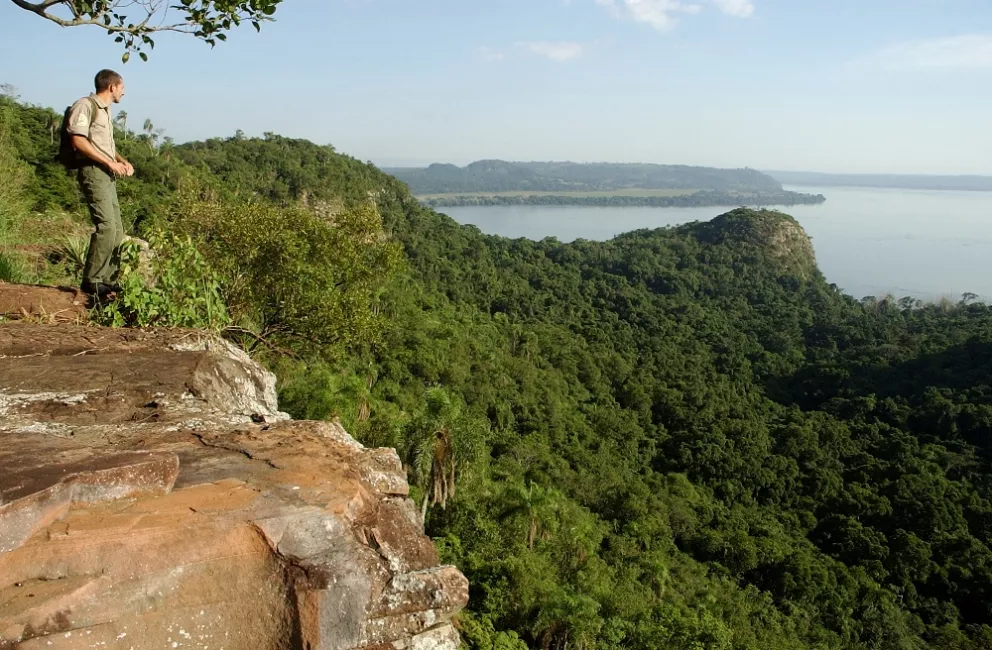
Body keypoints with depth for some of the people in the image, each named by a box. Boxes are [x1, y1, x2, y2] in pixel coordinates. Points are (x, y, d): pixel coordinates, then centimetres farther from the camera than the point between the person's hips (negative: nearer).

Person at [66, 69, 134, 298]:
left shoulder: (105, 110, 22)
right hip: (93, 171, -10)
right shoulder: (85, 105, -6)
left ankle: (107, 280, 12)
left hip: (107, 174, 10)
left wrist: (122, 161, 12)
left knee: (117, 230, 7)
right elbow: (78, 141, -15)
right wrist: (110, 162, -17)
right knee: (106, 226, -17)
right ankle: (92, 281, -12)